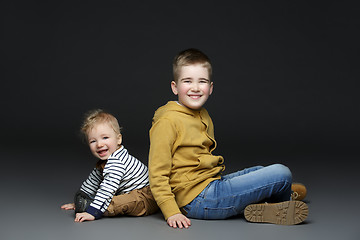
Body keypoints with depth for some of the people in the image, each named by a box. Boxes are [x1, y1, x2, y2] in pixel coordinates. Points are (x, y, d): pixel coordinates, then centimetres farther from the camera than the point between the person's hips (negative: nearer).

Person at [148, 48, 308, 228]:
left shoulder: (204, 117, 13)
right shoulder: (167, 121, -14)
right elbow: (157, 172, -17)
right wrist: (171, 212, -21)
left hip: (212, 187, 10)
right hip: (197, 199, -10)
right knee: (282, 174, -9)